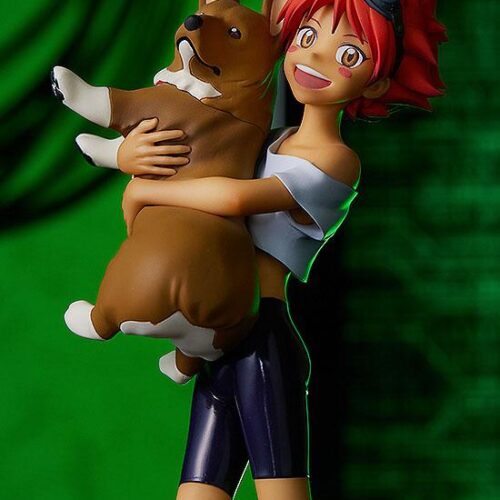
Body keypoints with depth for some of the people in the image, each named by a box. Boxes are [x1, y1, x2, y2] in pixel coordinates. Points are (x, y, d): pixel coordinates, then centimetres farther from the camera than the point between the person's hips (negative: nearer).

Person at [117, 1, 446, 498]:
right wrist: (130, 153, -1)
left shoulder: (337, 162, -4)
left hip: (262, 340, -7)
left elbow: (234, 197, -21)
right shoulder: (270, 140, 19)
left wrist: (141, 191, -7)